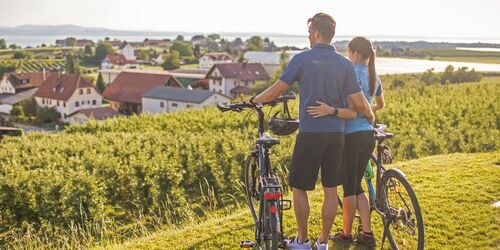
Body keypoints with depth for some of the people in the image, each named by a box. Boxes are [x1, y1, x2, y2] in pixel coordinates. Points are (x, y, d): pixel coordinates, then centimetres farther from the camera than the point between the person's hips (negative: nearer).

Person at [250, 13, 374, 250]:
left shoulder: (302, 59, -8)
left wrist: (253, 100, 11)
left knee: (299, 187, 10)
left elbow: (275, 91, -7)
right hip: (336, 134, 4)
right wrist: (371, 117, 20)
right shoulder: (345, 64, 1)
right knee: (331, 190, 11)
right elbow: (359, 102, -1)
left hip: (310, 133, -4)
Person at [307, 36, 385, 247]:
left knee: (349, 187, 5)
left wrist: (331, 110, -37)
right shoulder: (373, 76, 10)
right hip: (368, 136, 8)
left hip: (352, 136, -8)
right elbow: (380, 104, 26)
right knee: (357, 186, 16)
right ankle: (367, 234, 15)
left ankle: (346, 233, 18)